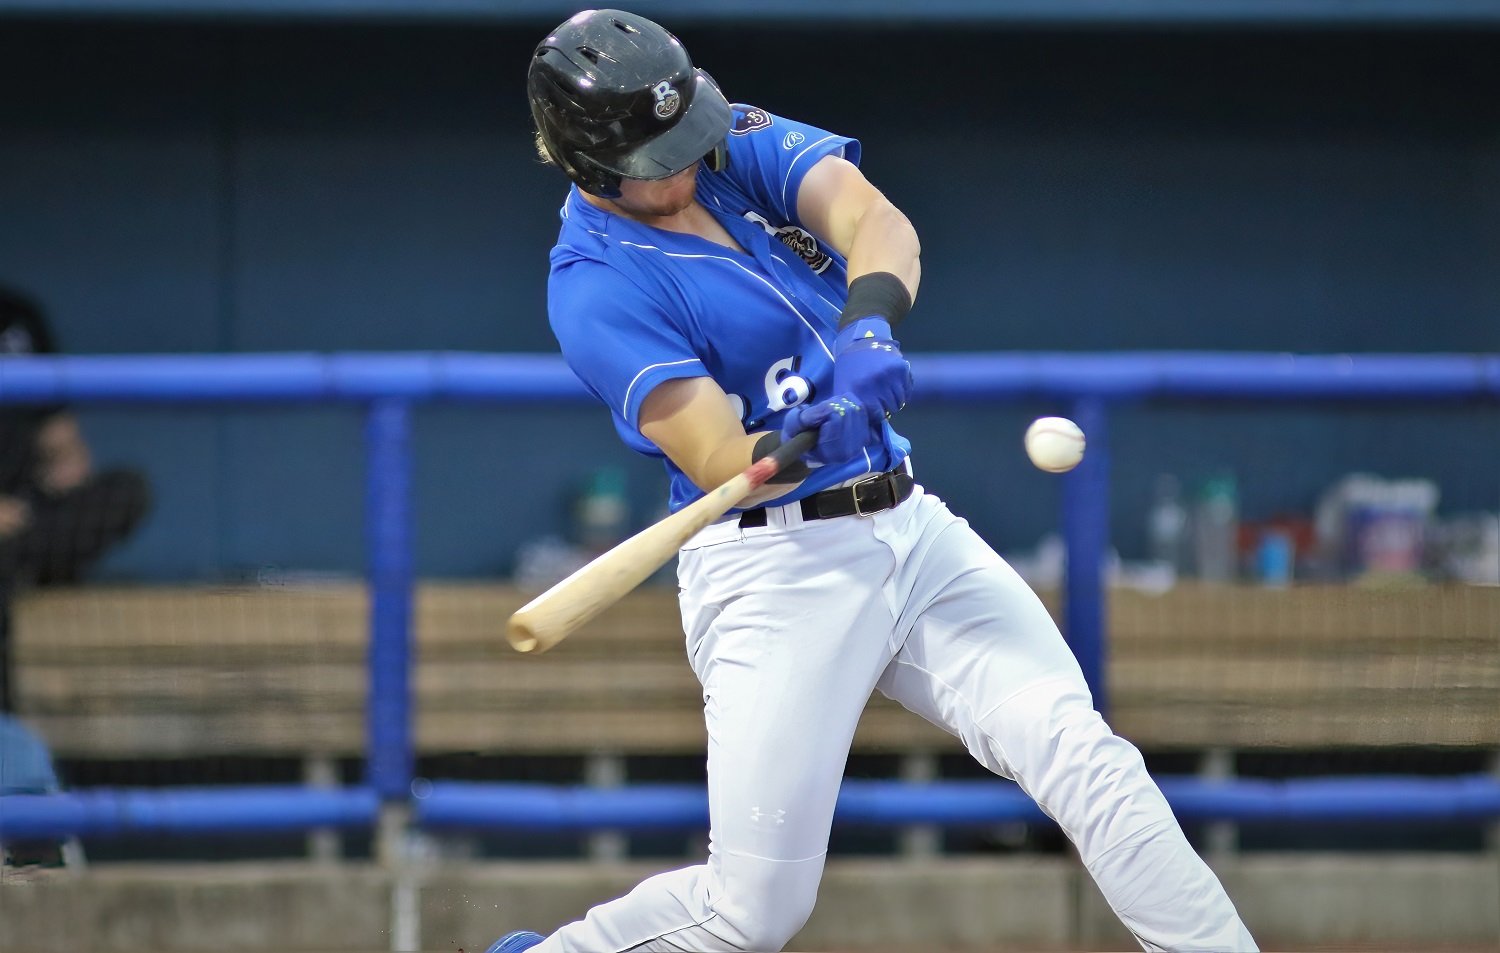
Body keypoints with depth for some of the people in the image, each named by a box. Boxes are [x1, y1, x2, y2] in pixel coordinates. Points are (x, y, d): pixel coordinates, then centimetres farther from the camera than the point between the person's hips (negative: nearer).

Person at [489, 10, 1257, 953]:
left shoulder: (742, 143, 3)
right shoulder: (595, 289, -12)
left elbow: (876, 220, -15)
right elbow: (717, 464, -21)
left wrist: (870, 319, -37)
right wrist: (798, 444, -43)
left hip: (912, 525, 5)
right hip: (775, 572, -5)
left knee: (1086, 759, -12)